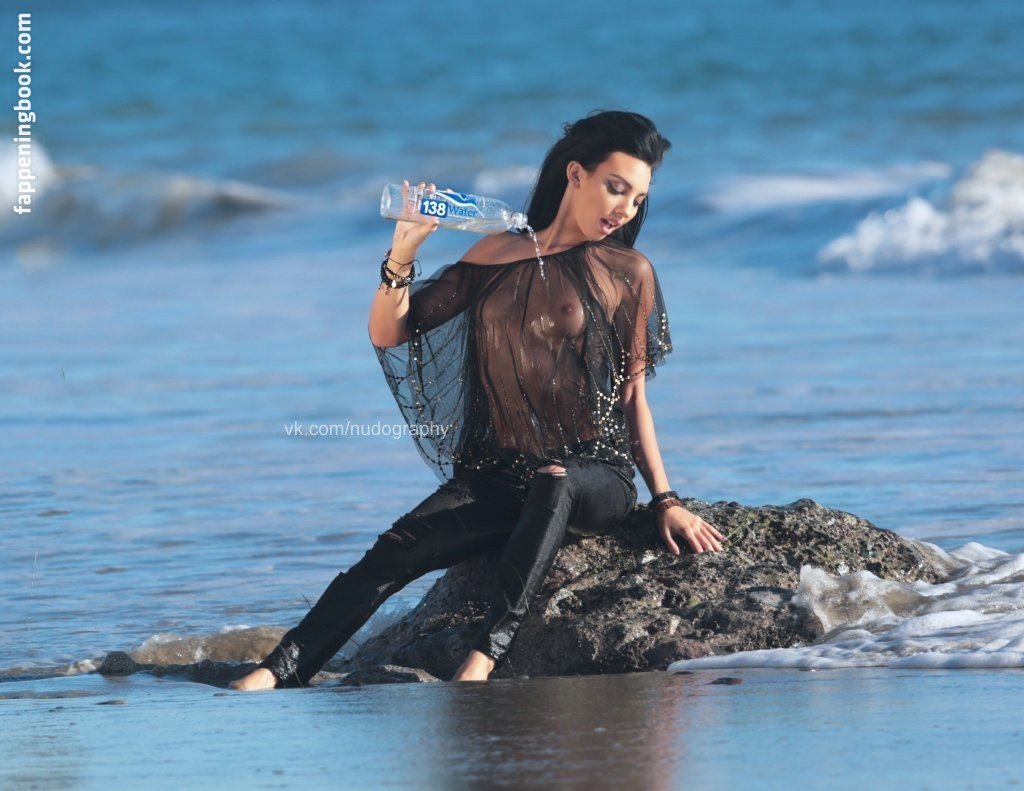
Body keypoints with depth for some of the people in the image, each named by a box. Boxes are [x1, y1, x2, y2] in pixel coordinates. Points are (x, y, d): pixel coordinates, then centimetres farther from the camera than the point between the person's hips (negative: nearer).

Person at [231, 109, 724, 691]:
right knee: (399, 548, -25)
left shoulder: (630, 274, 9)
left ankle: (487, 656, -51)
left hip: (597, 475, -2)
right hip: (498, 475, 2)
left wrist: (666, 500, 2)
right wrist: (403, 256, -7)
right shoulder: (499, 256, 12)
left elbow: (634, 396, 11)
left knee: (553, 485, -40)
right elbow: (388, 334, 10)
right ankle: (278, 673, -38)